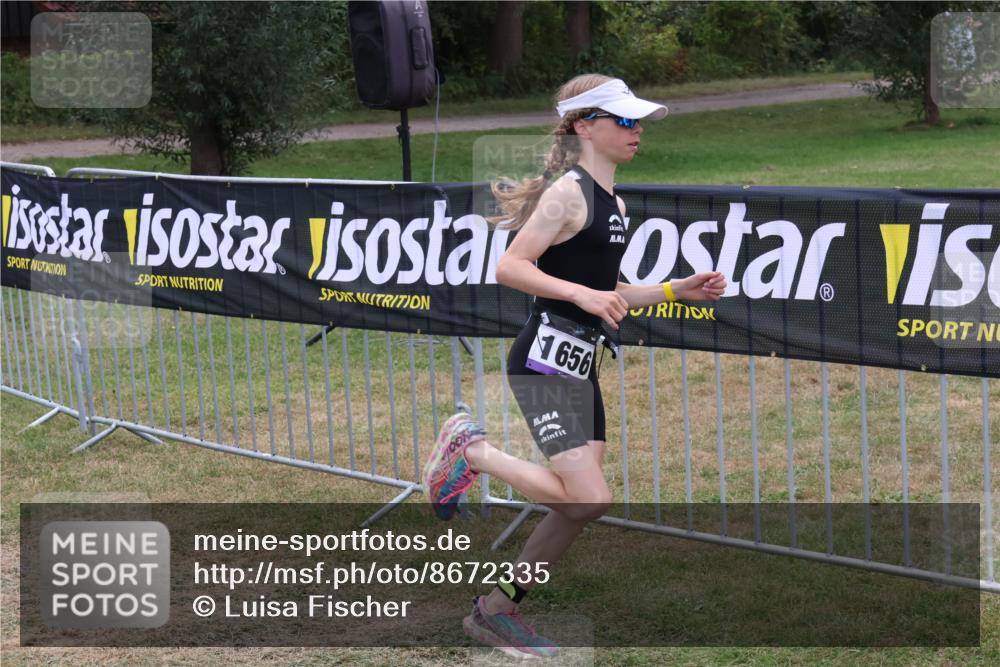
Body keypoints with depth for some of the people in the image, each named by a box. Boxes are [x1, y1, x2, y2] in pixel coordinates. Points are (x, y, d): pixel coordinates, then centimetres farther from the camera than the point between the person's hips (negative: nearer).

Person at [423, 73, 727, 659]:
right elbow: (510, 268, -17)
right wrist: (582, 294, -25)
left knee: (579, 508, 8)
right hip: (545, 361, -9)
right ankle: (471, 450, 1)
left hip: (581, 364, 9)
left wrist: (677, 290, 14)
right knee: (589, 500, -16)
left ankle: (496, 610, 19)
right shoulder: (569, 192, -11)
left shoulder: (615, 204, 16)